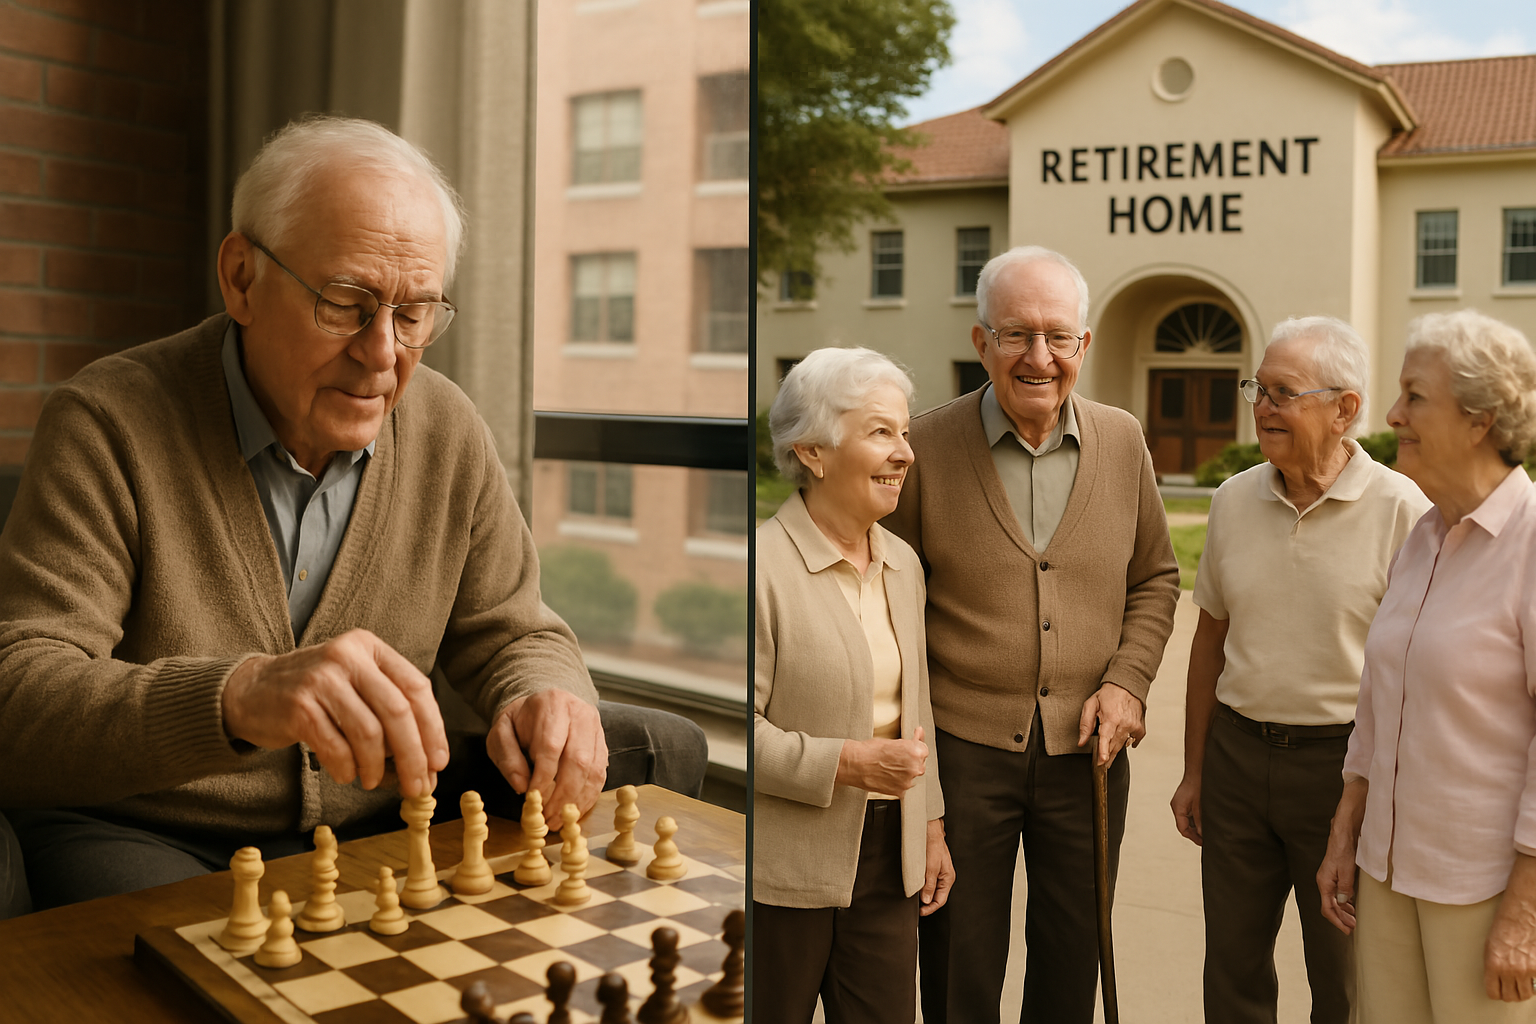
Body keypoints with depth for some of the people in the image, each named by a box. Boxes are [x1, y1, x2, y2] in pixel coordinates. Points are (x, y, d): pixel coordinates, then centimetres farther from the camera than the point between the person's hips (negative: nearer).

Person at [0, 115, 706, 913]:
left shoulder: (447, 433, 0)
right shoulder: (108, 423, -14)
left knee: (661, 750, -6)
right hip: (140, 832, -4)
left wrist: (547, 700, -18)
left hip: (380, 822, 5)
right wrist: (237, 697, -44)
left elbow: (509, 633, 8)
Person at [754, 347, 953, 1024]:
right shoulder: (764, 562, -16)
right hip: (785, 871, -6)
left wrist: (931, 826, 16)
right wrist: (849, 763, -22)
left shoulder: (902, 563, 9)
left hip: (887, 855, 6)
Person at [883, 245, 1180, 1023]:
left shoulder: (1123, 442, 1)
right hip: (962, 747, -2)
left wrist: (1128, 681, -3)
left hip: (1087, 750, 3)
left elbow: (1155, 578, 12)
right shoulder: (925, 448, -9)